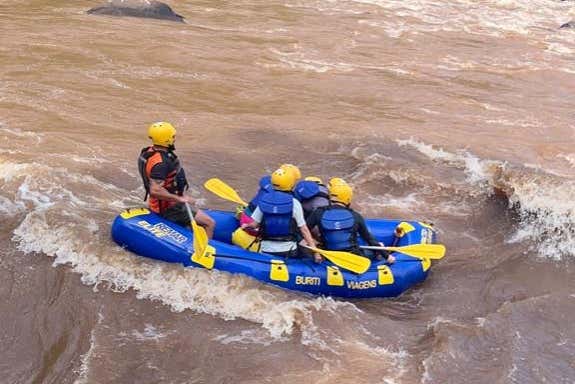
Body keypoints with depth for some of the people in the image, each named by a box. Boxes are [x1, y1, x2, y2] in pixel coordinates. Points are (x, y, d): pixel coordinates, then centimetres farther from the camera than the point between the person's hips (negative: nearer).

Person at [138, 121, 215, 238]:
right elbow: (155, 190, -37)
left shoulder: (150, 151, 0)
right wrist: (180, 199, -28)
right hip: (168, 208, -11)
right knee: (210, 224, -13)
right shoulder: (160, 162, -30)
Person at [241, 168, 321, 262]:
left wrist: (245, 225, 26)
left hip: (266, 250, 3)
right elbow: (304, 230, -6)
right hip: (288, 251, -3)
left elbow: (254, 224, 3)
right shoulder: (294, 203, -7)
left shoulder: (263, 200, 1)